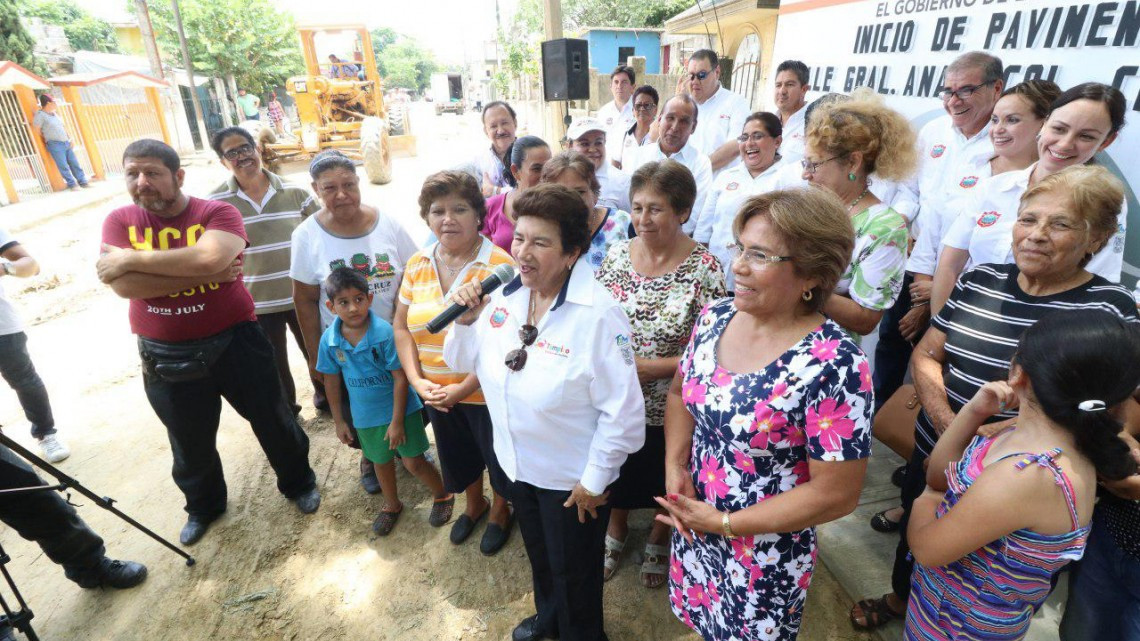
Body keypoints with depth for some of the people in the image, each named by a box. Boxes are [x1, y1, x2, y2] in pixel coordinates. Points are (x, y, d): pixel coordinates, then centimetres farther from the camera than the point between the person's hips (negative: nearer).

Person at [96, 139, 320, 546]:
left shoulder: (217, 213, -10)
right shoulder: (120, 222, -1)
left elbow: (210, 257, -30)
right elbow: (123, 285, -17)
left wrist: (132, 257, -20)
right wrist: (201, 274, -22)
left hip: (234, 341, -2)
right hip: (166, 357, 3)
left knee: (272, 421, 14)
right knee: (191, 444, 20)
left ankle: (298, 483, 40)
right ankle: (203, 506, 48)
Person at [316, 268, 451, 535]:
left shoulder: (384, 332, -26)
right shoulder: (329, 340, -13)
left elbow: (400, 377, -20)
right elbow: (332, 382, 0)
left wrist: (397, 421, -18)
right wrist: (339, 421, 7)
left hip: (400, 410, -4)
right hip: (365, 416, 4)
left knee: (413, 462, 4)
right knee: (381, 462, 23)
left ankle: (443, 496, 33)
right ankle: (392, 506, 49)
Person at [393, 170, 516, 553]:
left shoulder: (499, 265, -20)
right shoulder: (418, 265, -2)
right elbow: (401, 326, 3)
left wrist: (463, 388, -22)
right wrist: (417, 380, -8)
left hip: (487, 391, -5)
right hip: (437, 393, 5)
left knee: (497, 457, 19)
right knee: (458, 455, 27)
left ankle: (499, 511, 49)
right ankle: (474, 505, 57)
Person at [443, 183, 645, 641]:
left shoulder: (597, 315, -29)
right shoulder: (503, 295, -9)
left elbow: (622, 412, -24)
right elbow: (461, 361, 3)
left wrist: (594, 481, -15)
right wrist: (466, 320, -17)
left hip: (572, 477, -6)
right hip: (518, 463, 7)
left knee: (573, 573, 20)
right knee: (538, 555, 32)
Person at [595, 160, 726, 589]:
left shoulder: (703, 269, -18)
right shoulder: (617, 254, -6)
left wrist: (653, 367, -24)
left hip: (668, 405, -3)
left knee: (664, 479, 21)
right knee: (616, 472, 24)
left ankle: (658, 539, 52)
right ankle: (616, 532, 54)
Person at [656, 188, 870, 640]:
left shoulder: (835, 366, -27)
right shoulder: (715, 317, -9)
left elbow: (836, 494, -22)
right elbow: (680, 393, 5)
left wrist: (724, 523, -17)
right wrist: (675, 465, -11)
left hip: (764, 557, -5)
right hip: (691, 526, 5)